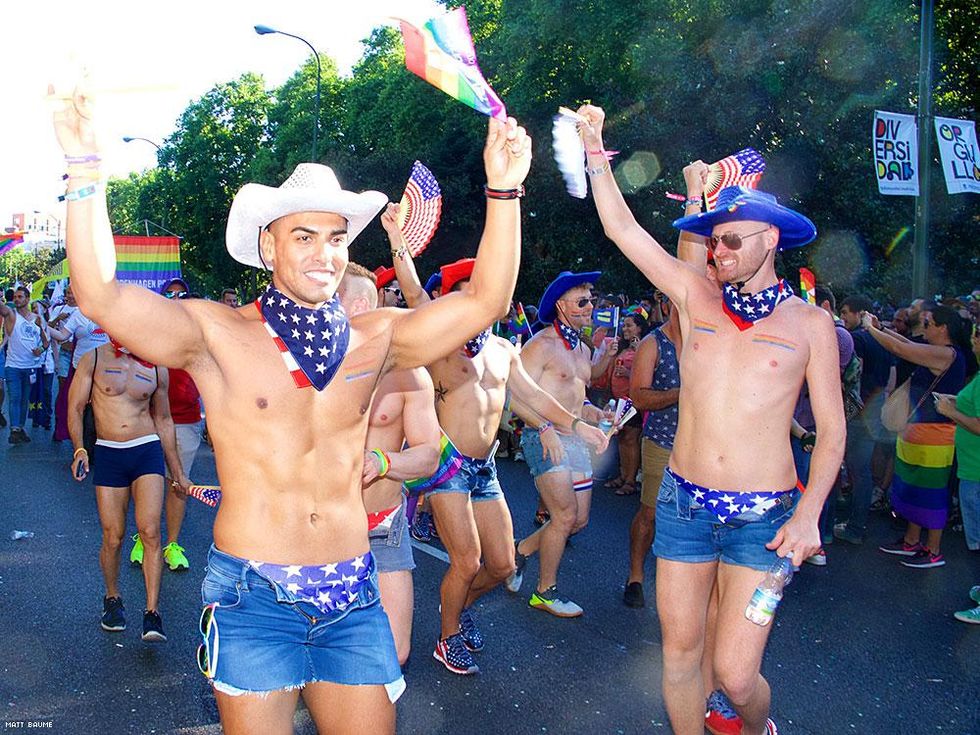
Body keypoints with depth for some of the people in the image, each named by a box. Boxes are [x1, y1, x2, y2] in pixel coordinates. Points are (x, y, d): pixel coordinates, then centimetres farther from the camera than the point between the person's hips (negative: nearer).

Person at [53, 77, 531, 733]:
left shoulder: (375, 337, 3)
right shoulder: (217, 334, -6)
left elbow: (485, 300, -1)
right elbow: (100, 297, -18)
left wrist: (503, 190, -8)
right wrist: (86, 169, -25)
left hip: (352, 595, 3)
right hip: (253, 597, -3)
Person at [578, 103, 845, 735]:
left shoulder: (810, 322, 0)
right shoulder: (696, 297, 5)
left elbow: (832, 429, 1)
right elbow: (623, 228, 4)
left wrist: (808, 515, -11)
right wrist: (595, 151, -2)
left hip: (763, 516, -2)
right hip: (683, 503, 3)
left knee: (734, 673, -3)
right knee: (680, 649, 9)